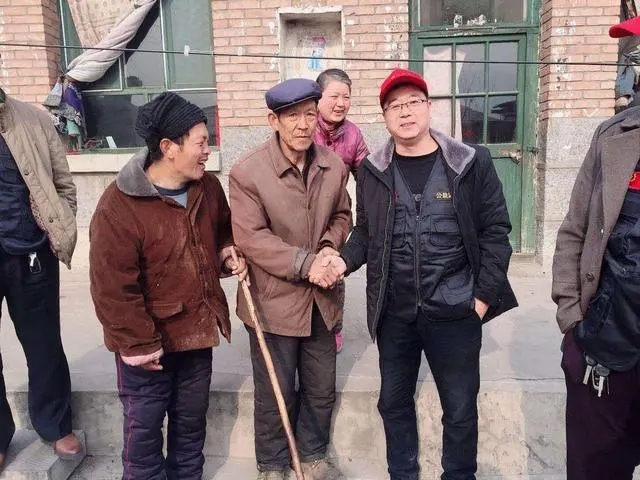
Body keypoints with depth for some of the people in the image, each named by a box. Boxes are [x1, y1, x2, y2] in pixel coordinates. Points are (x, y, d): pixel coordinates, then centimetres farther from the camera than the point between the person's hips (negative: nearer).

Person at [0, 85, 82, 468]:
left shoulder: (33, 120, -2)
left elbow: (64, 185, 5)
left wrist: (57, 233, -2)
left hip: (32, 256, 1)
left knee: (44, 344, 14)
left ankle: (56, 425, 34)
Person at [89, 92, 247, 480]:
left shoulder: (209, 188, -2)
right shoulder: (118, 207, -22)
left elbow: (223, 233, 18)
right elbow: (112, 287, -20)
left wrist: (228, 254, -3)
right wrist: (137, 343, -16)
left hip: (198, 330, 6)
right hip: (149, 340, -5)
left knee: (191, 421, 23)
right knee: (144, 425, 13)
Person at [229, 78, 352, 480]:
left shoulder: (335, 165, -2)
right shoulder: (247, 172, -16)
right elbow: (250, 238, -17)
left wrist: (330, 248, -10)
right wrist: (305, 263, -23)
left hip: (322, 298, 5)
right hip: (275, 301, -4)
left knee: (321, 389, 20)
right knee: (275, 395, 13)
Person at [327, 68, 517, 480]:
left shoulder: (472, 163, -5)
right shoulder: (373, 171, 1)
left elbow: (495, 232, -3)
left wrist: (484, 295, -7)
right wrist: (345, 260, -9)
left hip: (455, 312, -2)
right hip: (394, 312, 3)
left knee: (460, 409, 14)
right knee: (394, 402, 18)